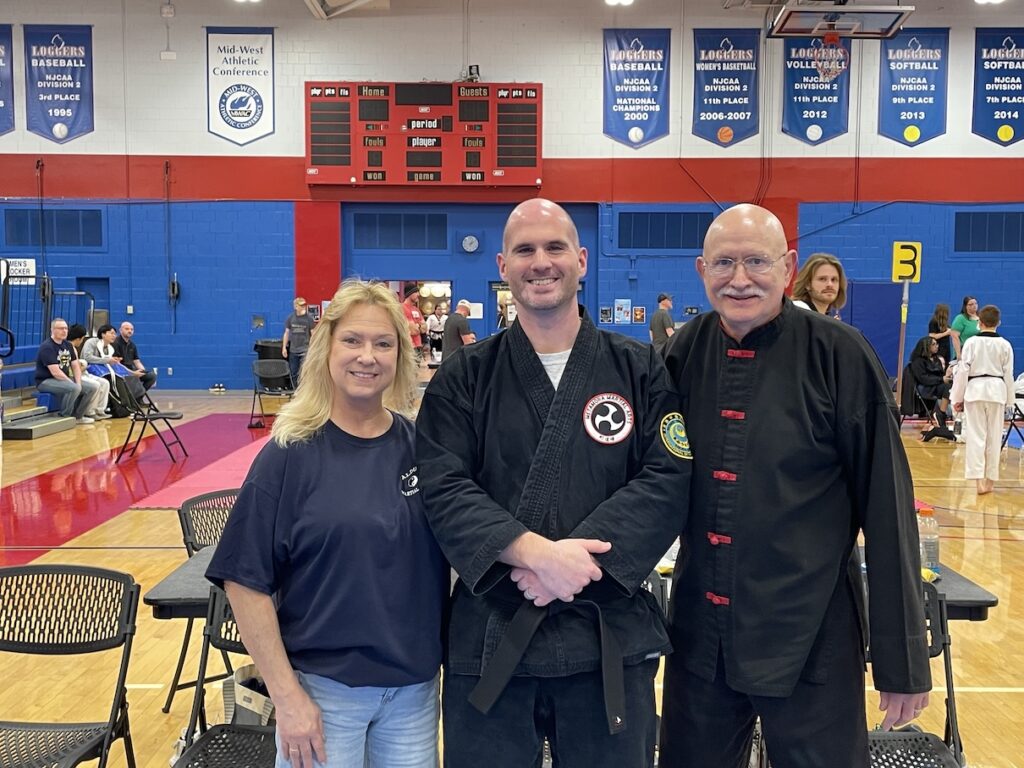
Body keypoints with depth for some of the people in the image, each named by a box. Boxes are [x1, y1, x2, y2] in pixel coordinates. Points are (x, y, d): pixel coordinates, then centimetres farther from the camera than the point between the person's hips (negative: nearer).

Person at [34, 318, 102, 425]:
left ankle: (78, 416, 9)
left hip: (65, 379, 9)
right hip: (46, 381, -9)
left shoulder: (68, 345, 10)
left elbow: (75, 366, 10)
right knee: (73, 388, -33)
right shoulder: (47, 347, -16)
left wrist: (78, 383, -7)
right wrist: (73, 384, -21)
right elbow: (55, 372, -23)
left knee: (91, 387, -4)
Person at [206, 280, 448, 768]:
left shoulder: (421, 446, -2)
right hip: (322, 686, -3)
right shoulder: (291, 455, -10)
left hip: (415, 685, 3)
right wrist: (286, 694, -12)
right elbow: (246, 582, -10)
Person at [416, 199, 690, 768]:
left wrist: (574, 558, -18)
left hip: (612, 635, 1)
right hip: (490, 635, 0)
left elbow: (668, 481, -6)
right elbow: (444, 489, -8)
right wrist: (535, 552, -23)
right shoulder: (464, 379, 2)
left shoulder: (640, 371, 3)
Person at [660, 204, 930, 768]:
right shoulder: (683, 353, -1)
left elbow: (887, 510, -9)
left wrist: (902, 660, -7)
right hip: (698, 636, 4)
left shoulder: (840, 356, -12)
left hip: (811, 638, -3)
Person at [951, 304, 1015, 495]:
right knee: (994, 436, 10)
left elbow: (963, 371, -6)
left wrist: (957, 398, 1)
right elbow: (1008, 374, 4)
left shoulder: (971, 342, -6)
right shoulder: (1005, 345, 0)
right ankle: (990, 480, 17)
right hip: (996, 391, 2)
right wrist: (1009, 400, 14)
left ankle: (979, 480, -8)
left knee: (976, 435, 0)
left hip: (975, 390, -2)